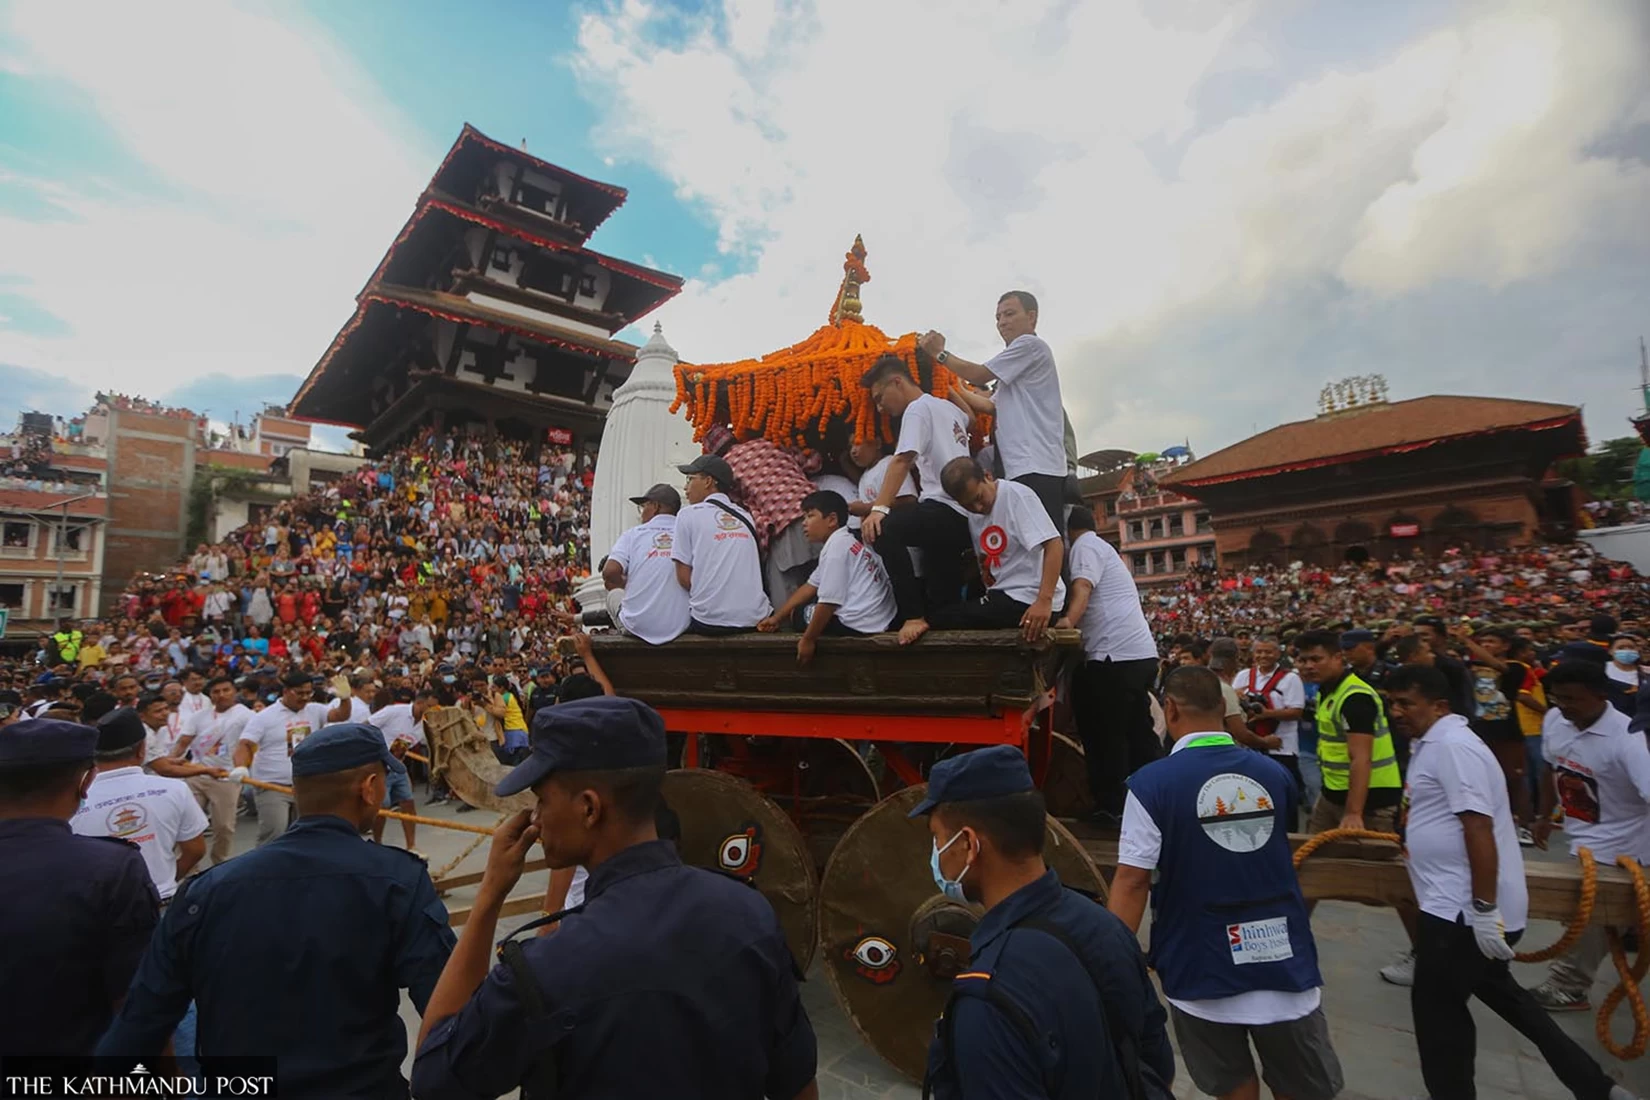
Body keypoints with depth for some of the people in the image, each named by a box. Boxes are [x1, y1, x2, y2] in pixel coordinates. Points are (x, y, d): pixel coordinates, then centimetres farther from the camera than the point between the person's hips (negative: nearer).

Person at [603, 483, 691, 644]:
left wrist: (626, 584, 6)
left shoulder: (633, 534, -4)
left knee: (613, 591, 28)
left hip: (638, 626, -1)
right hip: (680, 627, 1)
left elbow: (610, 572, -15)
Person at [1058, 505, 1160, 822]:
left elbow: (1082, 586, -20)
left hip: (1116, 655, -10)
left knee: (1104, 736, -1)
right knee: (1138, 735, 15)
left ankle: (1112, 808, 5)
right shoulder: (1103, 547, 28)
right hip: (1141, 653, 10)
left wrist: (1068, 619, -35)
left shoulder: (1085, 544, -1)